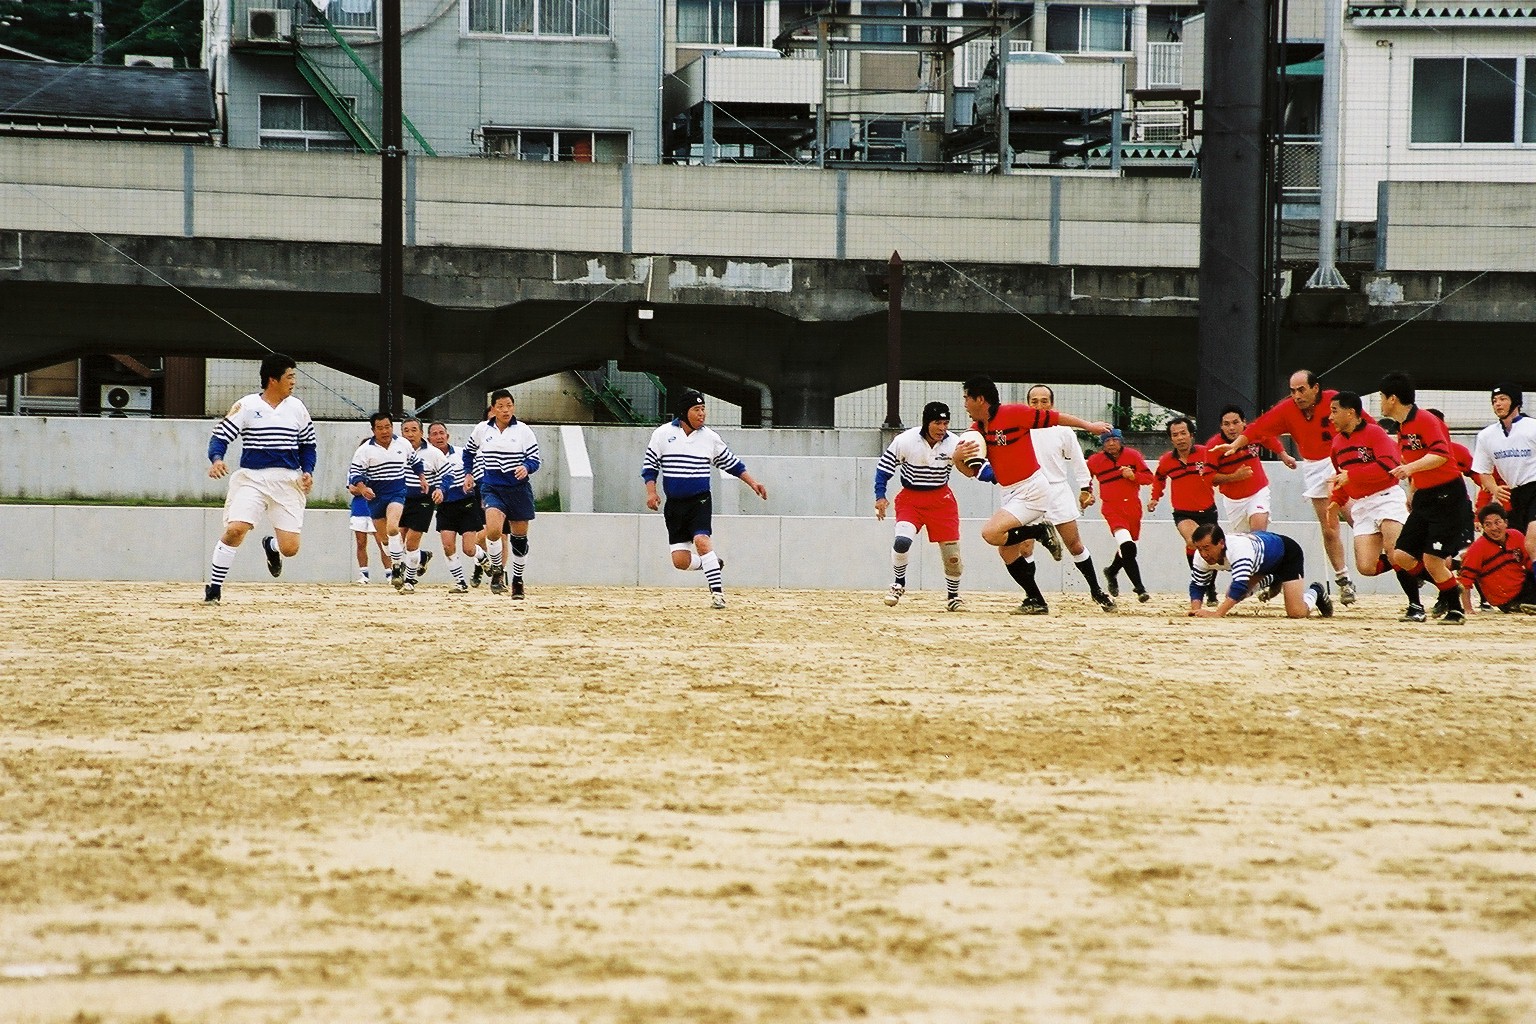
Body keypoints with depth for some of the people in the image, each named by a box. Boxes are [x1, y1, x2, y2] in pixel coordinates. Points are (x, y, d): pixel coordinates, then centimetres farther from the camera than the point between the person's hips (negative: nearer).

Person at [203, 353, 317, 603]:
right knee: (235, 529, -24)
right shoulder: (246, 406, -1)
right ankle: (214, 588, -9)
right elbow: (220, 437, -3)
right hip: (251, 478, -3)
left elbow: (308, 444, 18)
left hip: (288, 481, 3)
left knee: (290, 548, -5)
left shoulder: (297, 408, 9)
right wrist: (216, 459, -24)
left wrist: (307, 471, 1)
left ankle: (271, 545, 35)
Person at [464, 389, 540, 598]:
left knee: (519, 537, 7)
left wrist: (526, 467, -21)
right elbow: (469, 452, 22)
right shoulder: (481, 430, 4)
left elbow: (535, 459, -1)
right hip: (491, 487, -1)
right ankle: (497, 571, -2)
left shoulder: (524, 431, -1)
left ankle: (517, 580, 25)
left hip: (518, 489, 1)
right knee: (493, 530, -24)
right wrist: (468, 473, 17)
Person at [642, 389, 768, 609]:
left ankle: (717, 591, -21)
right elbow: (650, 465, 3)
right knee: (680, 561, -7)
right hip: (674, 504, 1)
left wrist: (753, 483, 5)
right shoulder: (663, 434, 0)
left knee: (701, 540, -27)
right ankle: (711, 563, 23)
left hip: (700, 501, -1)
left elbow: (732, 464, 12)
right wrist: (651, 492, -10)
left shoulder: (710, 437, 3)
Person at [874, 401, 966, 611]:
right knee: (902, 540, -23)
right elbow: (884, 467, -6)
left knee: (951, 549, 0)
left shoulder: (954, 443, -13)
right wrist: (880, 496, -15)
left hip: (941, 499, 1)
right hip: (910, 497, -1)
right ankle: (899, 583, 4)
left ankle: (953, 595, 24)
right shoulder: (905, 441, -15)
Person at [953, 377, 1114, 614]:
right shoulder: (977, 429, 9)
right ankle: (1037, 601, 18)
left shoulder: (1012, 413, -15)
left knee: (991, 533, -24)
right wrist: (957, 457, -10)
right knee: (1006, 551, 8)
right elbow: (971, 471, 12)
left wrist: (1089, 425, -1)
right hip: (1011, 495, 9)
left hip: (1032, 490, -9)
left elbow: (1052, 418, -7)